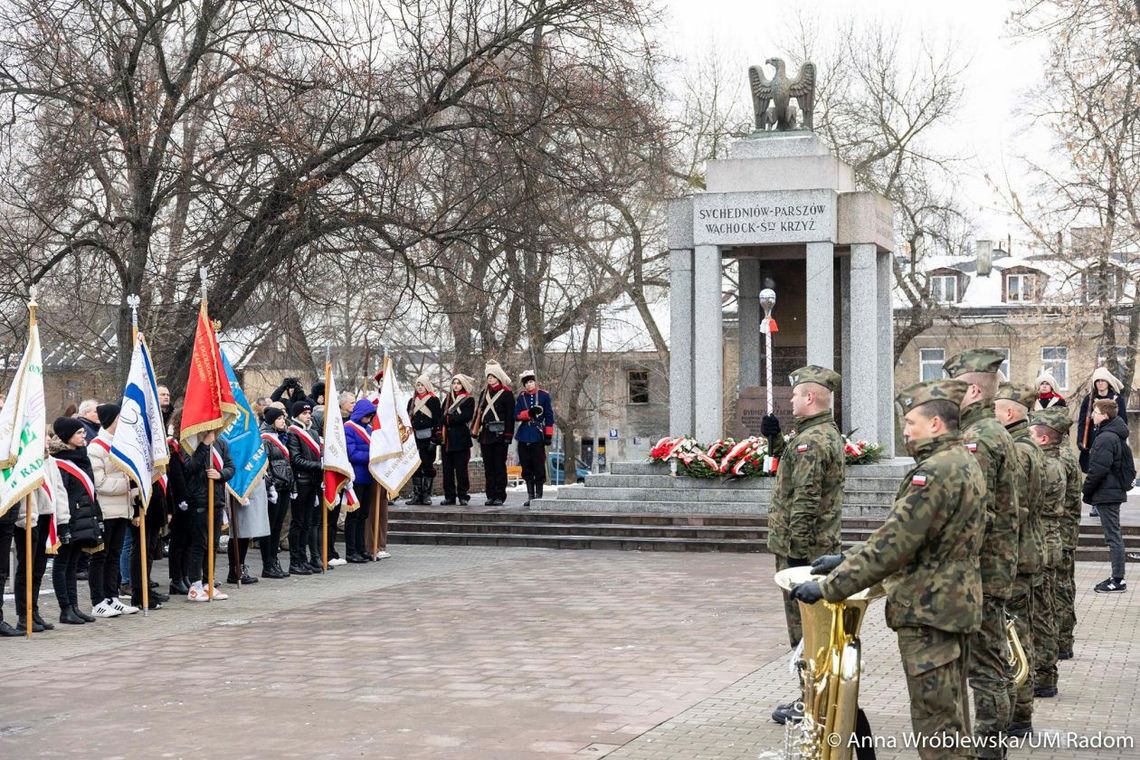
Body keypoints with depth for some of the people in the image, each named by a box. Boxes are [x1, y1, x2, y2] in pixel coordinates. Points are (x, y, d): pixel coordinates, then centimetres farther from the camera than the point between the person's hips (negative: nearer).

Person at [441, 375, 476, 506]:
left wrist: (449, 419, -7)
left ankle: (463, 496, -3)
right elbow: (442, 415, 12)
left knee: (461, 468, -6)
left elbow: (466, 417, -11)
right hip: (447, 438, 5)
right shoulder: (448, 398, 19)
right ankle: (449, 496, 8)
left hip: (461, 438, -5)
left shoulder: (469, 400, 3)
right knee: (447, 469, 4)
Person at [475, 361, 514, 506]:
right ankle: (491, 496, 12)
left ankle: (500, 496, -1)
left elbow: (510, 415, -6)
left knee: (499, 466, -3)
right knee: (488, 467, 7)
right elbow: (478, 412, 16)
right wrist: (475, 431, 7)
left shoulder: (506, 393, -2)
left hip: (499, 434, -6)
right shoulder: (483, 393, 16)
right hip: (485, 434, 6)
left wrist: (508, 434, -13)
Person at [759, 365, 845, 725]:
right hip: (823, 545, 10)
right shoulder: (828, 433, 12)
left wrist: (795, 550, -22)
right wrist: (775, 439, 13)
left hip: (801, 548, -10)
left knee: (804, 627, -2)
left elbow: (805, 500, -24)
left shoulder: (810, 440, -20)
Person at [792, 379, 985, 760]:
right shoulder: (964, 463, 13)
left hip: (929, 612, -10)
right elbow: (901, 533, 17)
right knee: (951, 719, 18)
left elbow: (893, 544, -24)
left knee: (936, 724, -4)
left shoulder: (936, 471, -20)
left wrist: (829, 586, -18)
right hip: (955, 606, 10)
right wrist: (847, 559, 13)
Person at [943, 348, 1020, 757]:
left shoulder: (977, 439, -17)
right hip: (993, 568, 10)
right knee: (990, 659, 16)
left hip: (980, 572, -10)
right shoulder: (995, 434, 16)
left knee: (984, 664, -5)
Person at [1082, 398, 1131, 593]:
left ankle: (1117, 580, -3)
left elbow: (1098, 470, -22)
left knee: (1113, 536, -6)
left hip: (1106, 494, -10)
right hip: (1116, 491, 10)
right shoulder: (1116, 436, 14)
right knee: (1113, 535, 14)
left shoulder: (1105, 438, -19)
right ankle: (1117, 578, 19)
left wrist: (1086, 490, -10)